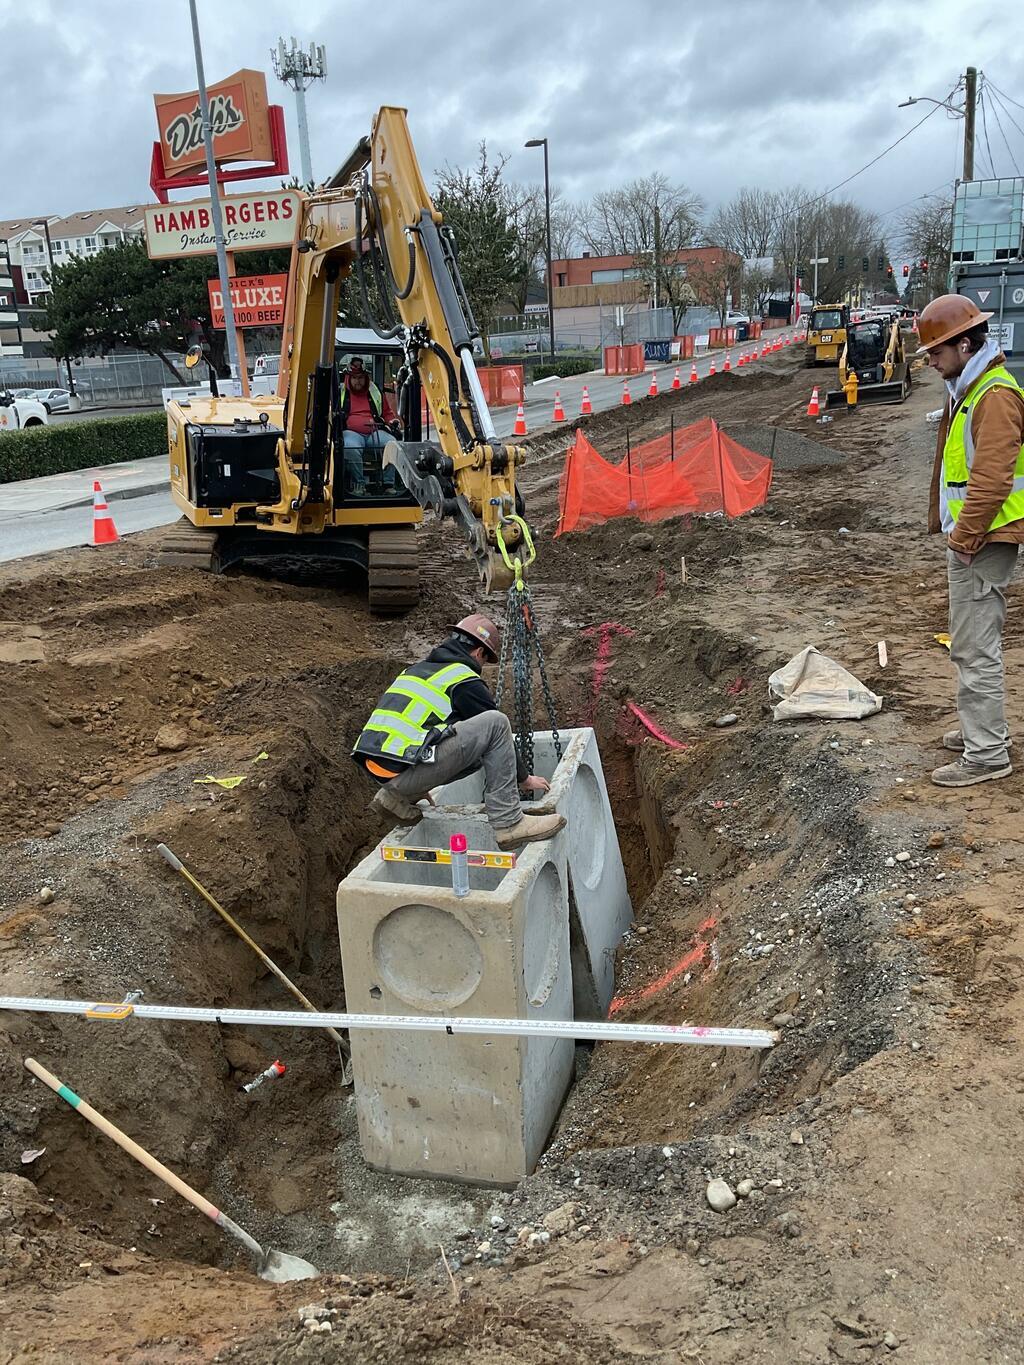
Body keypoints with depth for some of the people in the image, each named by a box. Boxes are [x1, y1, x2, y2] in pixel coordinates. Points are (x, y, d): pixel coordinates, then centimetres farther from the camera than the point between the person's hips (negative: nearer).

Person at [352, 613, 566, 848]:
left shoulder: (416, 669, 25)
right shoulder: (465, 680, 0)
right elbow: (497, 730, 7)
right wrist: (524, 778, 21)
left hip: (376, 768, 9)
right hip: (406, 772, -9)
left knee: (475, 755, 23)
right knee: (496, 723, -6)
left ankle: (397, 798, 16)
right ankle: (508, 824, -7)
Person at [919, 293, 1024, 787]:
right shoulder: (967, 388, 16)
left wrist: (964, 538, -20)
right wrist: (944, 520, 21)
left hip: (983, 542, -11)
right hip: (967, 537, 11)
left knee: (975, 647, -7)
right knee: (970, 643, 18)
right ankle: (983, 727, 32)